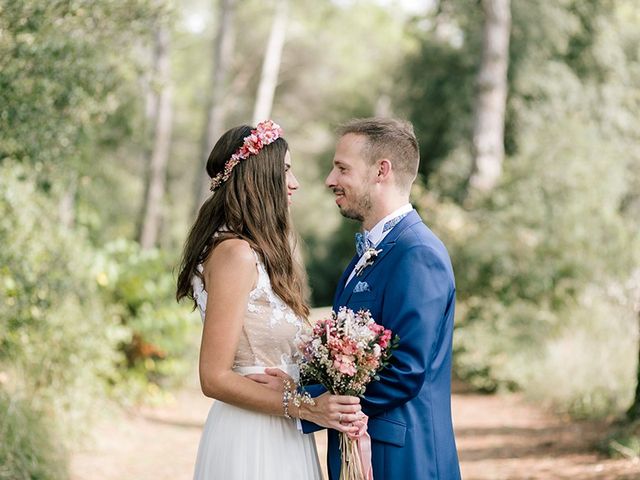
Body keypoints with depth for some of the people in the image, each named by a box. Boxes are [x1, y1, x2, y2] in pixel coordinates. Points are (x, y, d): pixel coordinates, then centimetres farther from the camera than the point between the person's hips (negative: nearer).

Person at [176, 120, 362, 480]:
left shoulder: (256, 252, 11)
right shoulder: (235, 254, -15)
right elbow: (215, 377, -18)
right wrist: (305, 406, -21)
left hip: (281, 437, 9)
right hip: (252, 437, -9)